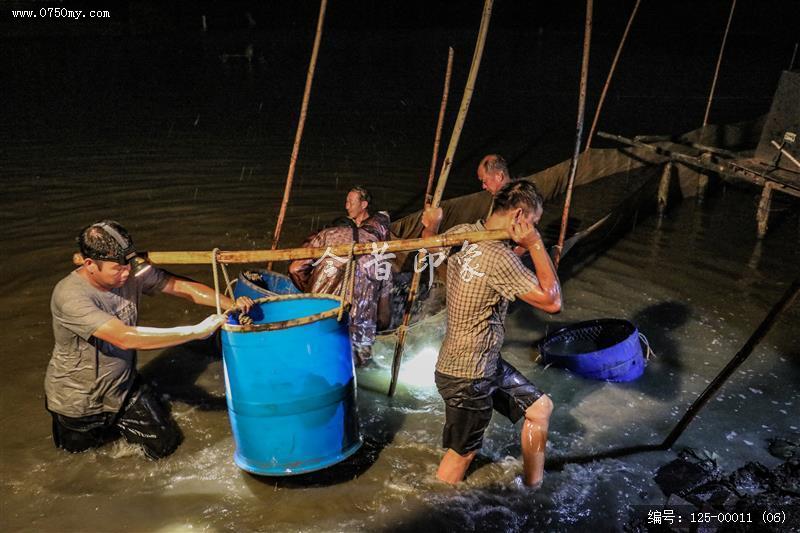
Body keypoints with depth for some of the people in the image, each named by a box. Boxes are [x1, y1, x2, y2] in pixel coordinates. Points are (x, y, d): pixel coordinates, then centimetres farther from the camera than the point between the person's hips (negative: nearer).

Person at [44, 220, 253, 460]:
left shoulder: (133, 272, -19)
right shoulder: (70, 296, -35)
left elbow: (181, 286, -14)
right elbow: (126, 338, -43)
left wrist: (231, 304, -31)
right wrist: (197, 331, -43)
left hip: (123, 388, 4)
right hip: (77, 402, -4)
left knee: (165, 445, 8)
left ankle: (113, 421, 31)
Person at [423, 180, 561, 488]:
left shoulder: (463, 233, -3)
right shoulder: (500, 258, -29)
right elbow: (553, 302, -24)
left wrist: (431, 224, 37)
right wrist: (536, 244, -21)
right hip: (466, 378, -9)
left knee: (540, 408, 19)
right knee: (463, 453, 11)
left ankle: (533, 488, 34)